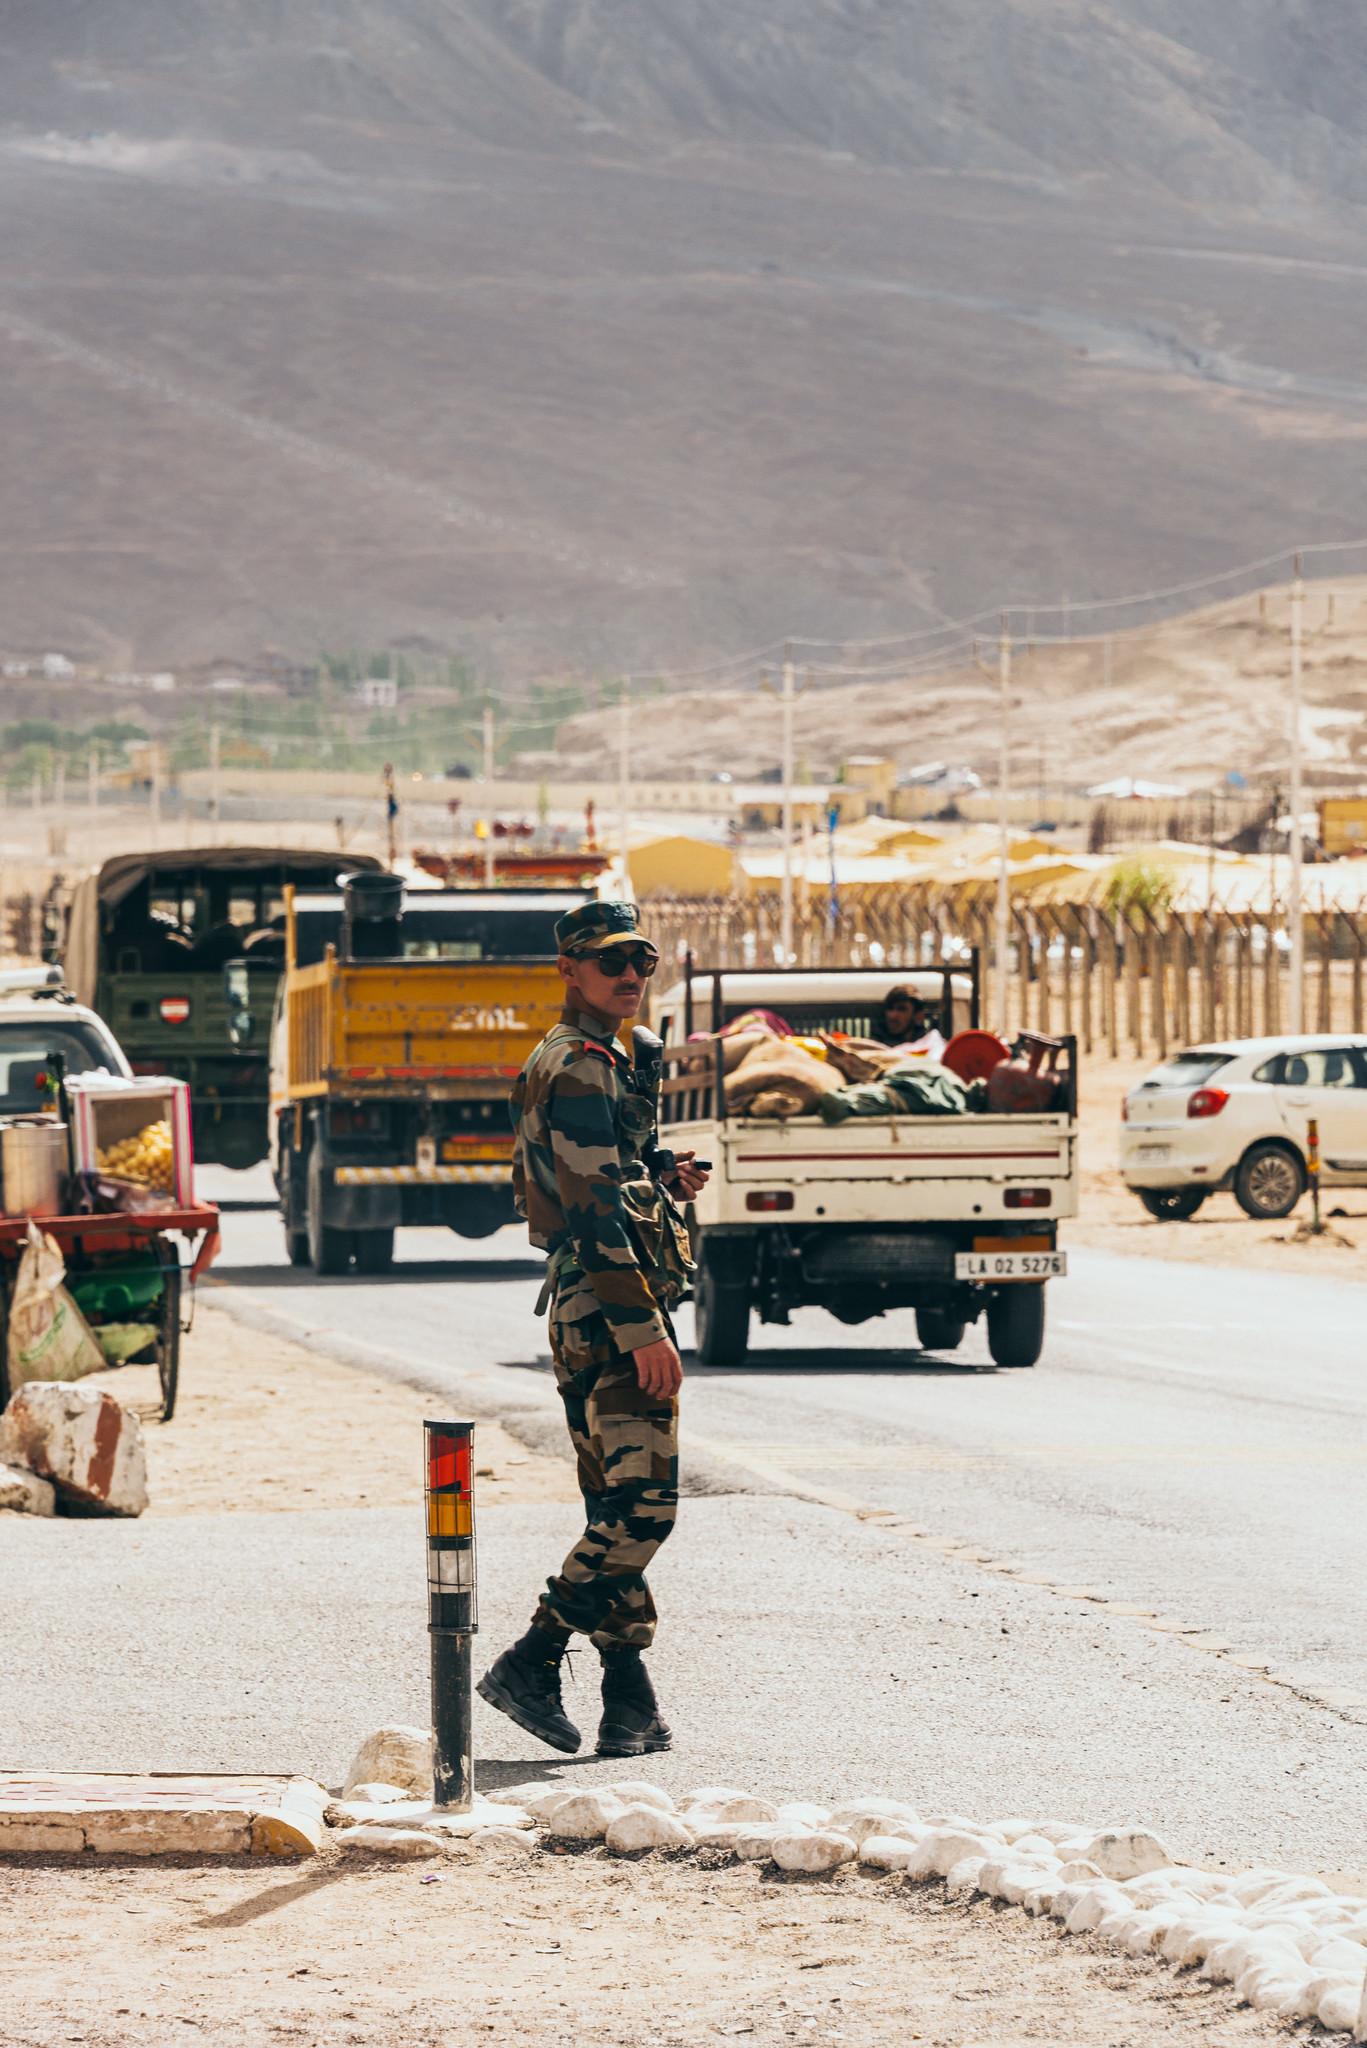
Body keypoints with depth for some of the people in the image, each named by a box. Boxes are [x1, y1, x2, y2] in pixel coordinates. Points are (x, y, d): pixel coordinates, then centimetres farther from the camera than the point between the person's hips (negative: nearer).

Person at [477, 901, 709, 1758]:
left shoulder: (585, 1063, 20)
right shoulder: (580, 1069, -13)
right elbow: (595, 1212, -20)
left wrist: (662, 1180, 11)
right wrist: (642, 1327, -24)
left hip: (589, 1308, 11)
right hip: (612, 1303, -11)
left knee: (620, 1509, 10)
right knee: (641, 1503, -14)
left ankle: (631, 1701, 10)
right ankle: (532, 1663, -13)